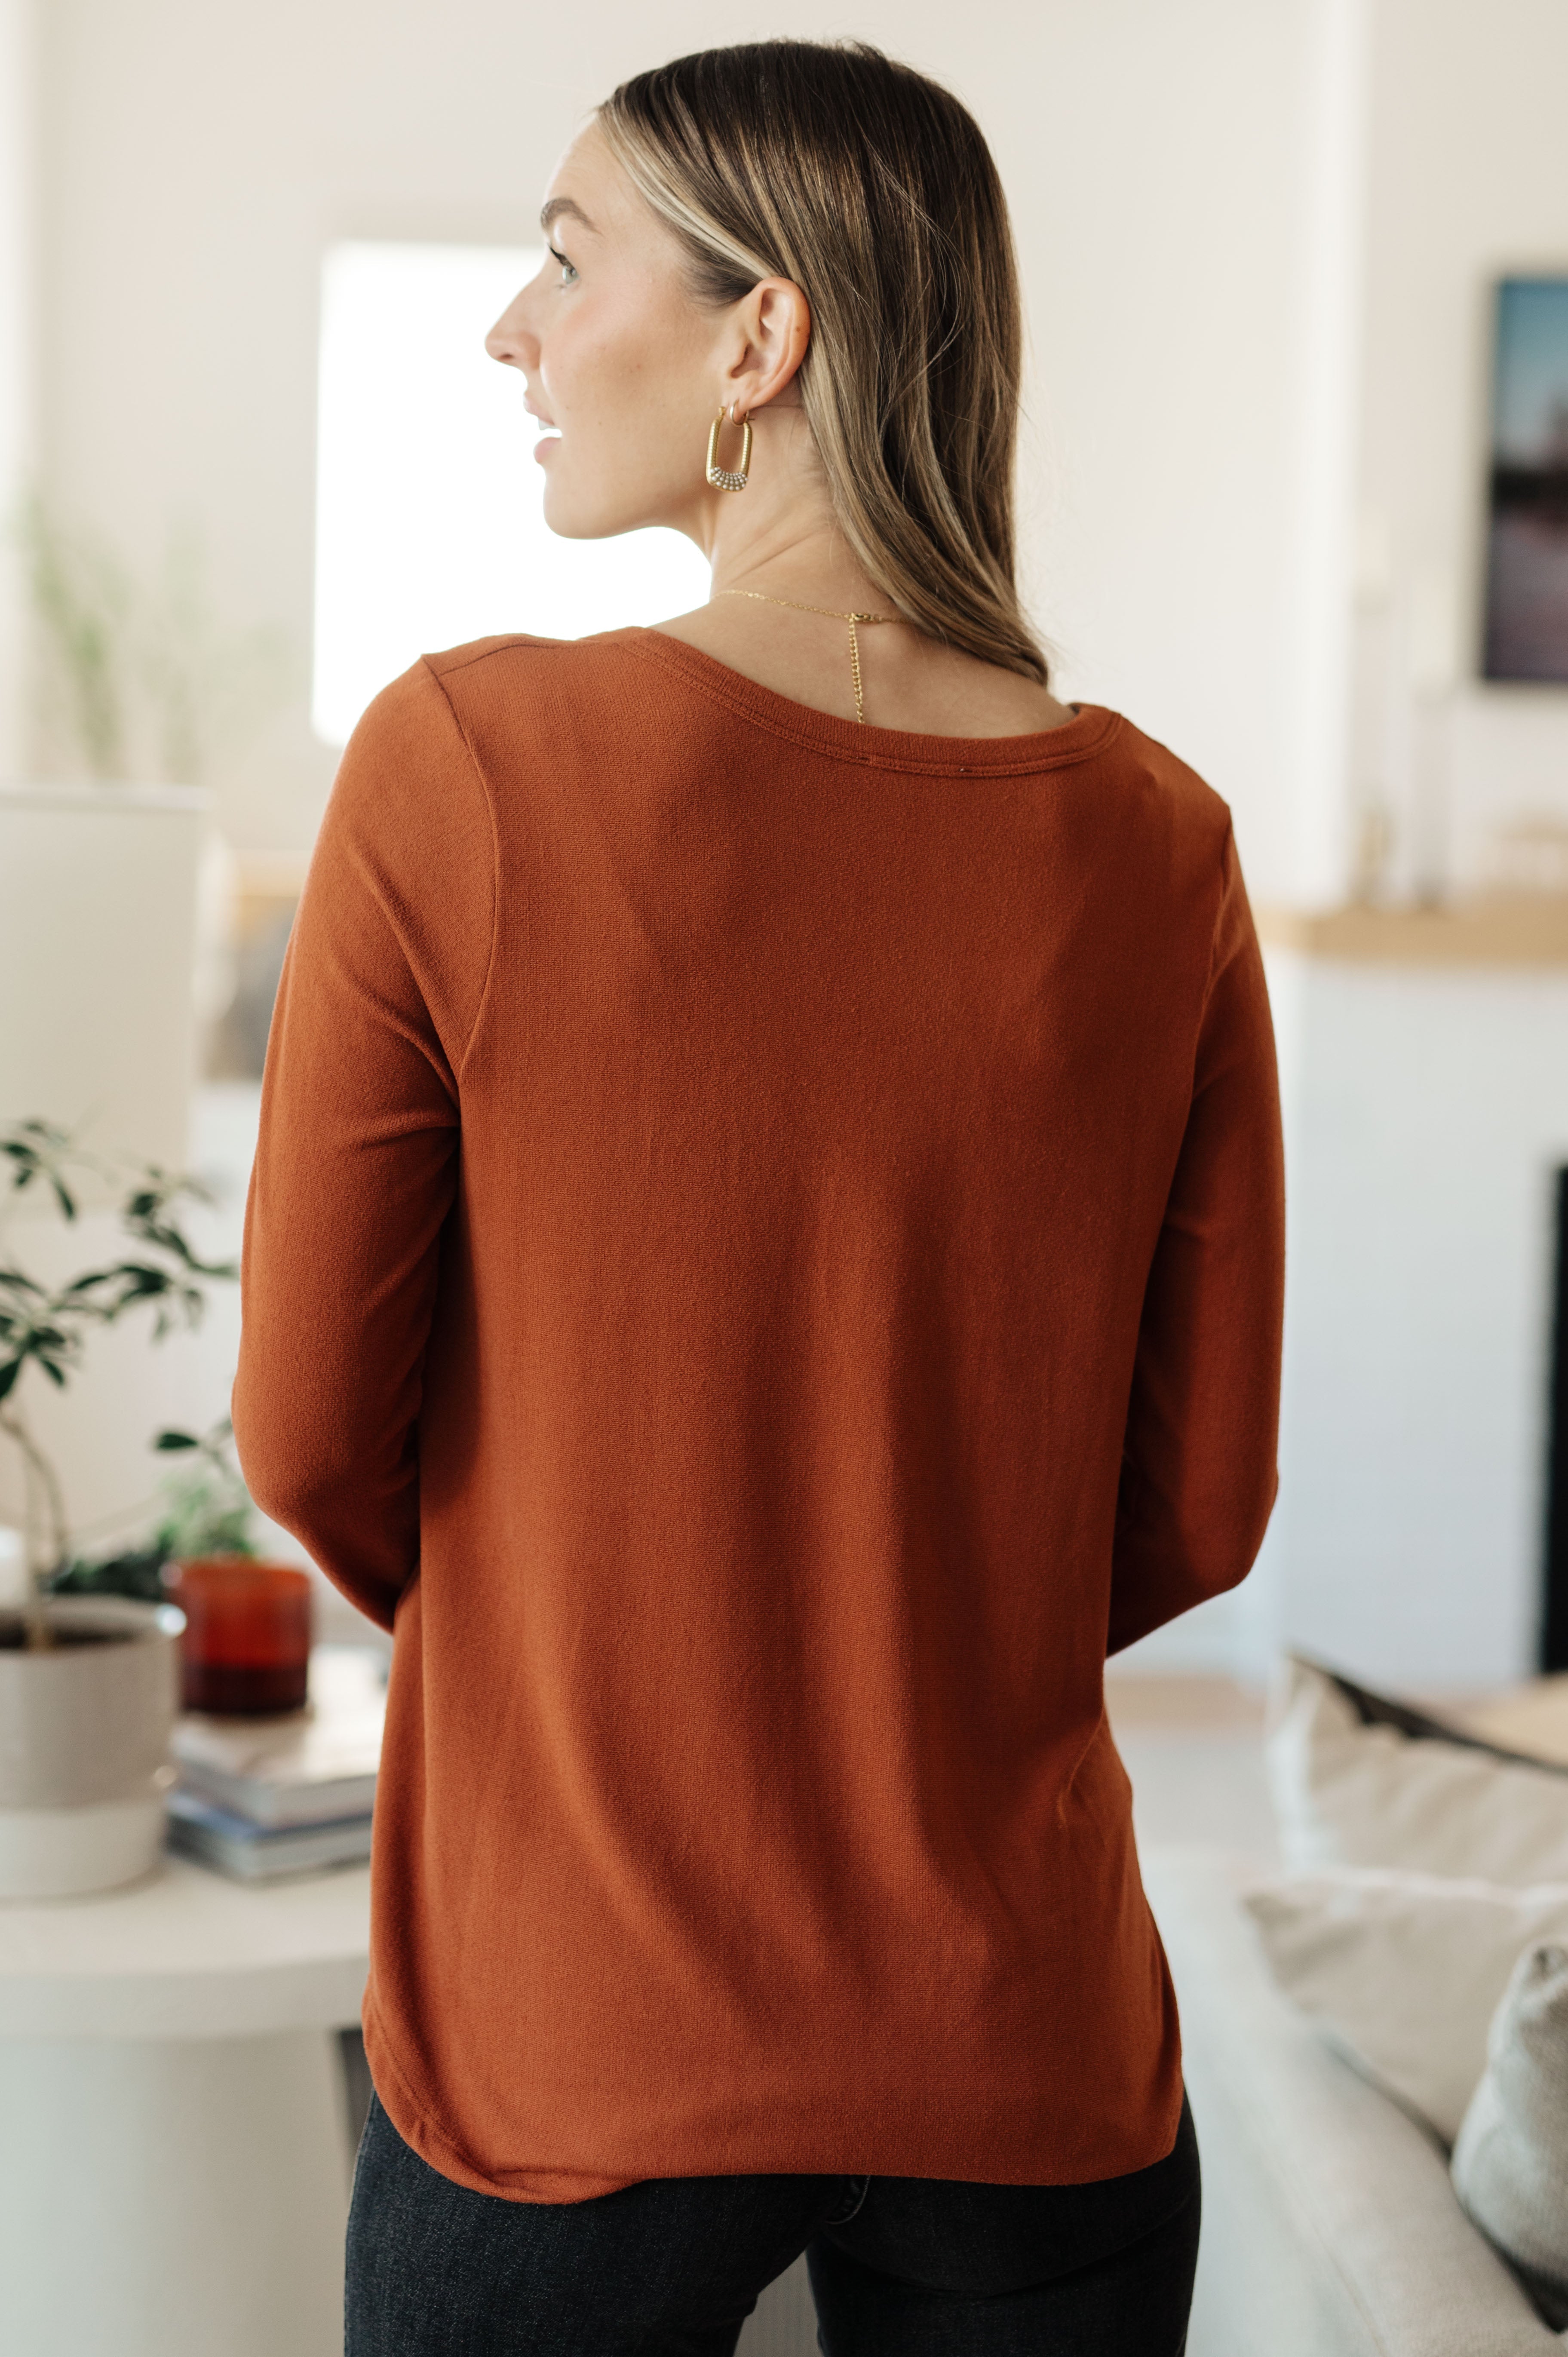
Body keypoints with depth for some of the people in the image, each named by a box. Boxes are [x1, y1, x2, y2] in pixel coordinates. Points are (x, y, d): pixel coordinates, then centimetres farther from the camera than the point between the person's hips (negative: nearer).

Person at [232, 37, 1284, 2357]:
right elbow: (1204, 1505, -1)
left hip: (566, 2064, -2)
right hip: (1028, 2058, 3)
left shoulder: (466, 760, -15)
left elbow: (310, 1431, -7)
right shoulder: (1159, 848, -6)